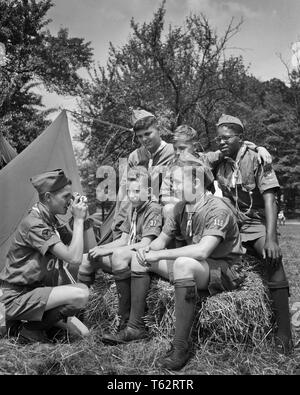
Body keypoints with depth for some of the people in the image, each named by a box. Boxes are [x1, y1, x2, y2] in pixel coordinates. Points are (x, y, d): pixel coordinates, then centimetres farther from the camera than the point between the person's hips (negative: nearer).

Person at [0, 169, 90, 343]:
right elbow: (74, 258, -30)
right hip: (15, 297, -9)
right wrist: (78, 219, -22)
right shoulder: (34, 224, -23)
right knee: (81, 293, -26)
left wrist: (83, 219, 0)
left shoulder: (51, 220, 7)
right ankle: (31, 329, -8)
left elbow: (83, 249, 12)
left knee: (83, 333, 8)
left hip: (33, 292, 9)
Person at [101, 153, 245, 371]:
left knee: (183, 264, -40)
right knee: (140, 257, 2)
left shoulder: (218, 210, -23)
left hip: (224, 270, -8)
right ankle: (135, 326, 7)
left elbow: (202, 251, -36)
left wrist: (159, 255, -30)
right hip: (193, 267, 8)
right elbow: (162, 239, 9)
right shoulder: (181, 207, 2)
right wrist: (148, 250, -15)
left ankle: (181, 346, -29)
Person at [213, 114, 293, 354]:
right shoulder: (221, 166, 7)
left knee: (272, 257, -32)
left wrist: (271, 238, -27)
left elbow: (269, 199, -16)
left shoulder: (257, 159, -7)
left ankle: (283, 331, -25)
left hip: (256, 224, -5)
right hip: (231, 226, 5)